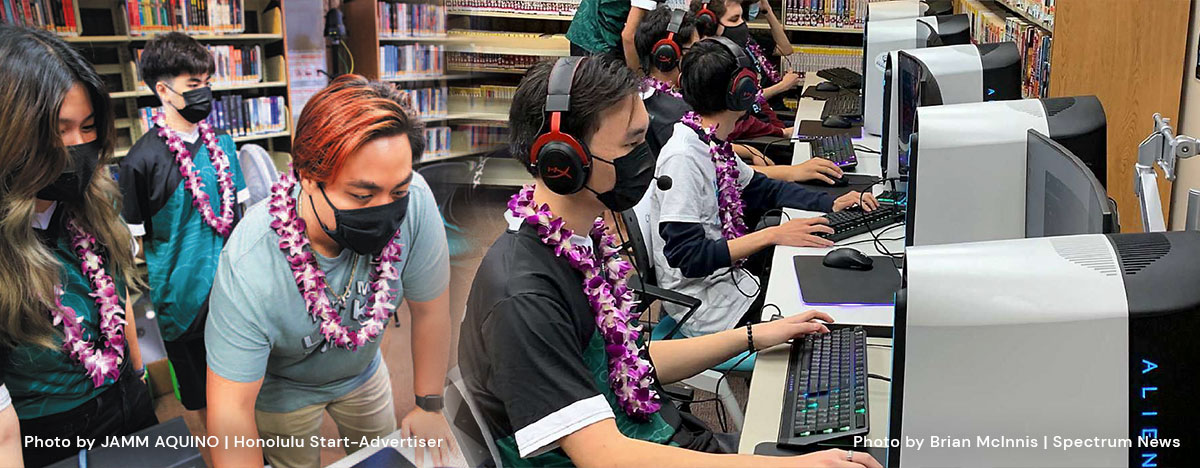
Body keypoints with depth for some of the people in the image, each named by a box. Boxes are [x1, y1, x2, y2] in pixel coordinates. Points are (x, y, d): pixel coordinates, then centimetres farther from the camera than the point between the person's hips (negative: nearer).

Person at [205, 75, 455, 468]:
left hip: (362, 370, 3)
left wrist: (430, 406, -8)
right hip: (283, 391, -3)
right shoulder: (249, 270, -41)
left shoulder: (414, 203, -34)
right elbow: (230, 410, -33)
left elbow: (430, 306, -18)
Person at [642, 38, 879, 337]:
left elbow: (760, 187, 18)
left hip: (729, 277, 9)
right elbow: (687, 257, -26)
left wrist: (832, 203, 7)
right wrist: (772, 235, -27)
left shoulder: (713, 144, 4)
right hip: (706, 308, -9)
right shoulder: (683, 159, -24)